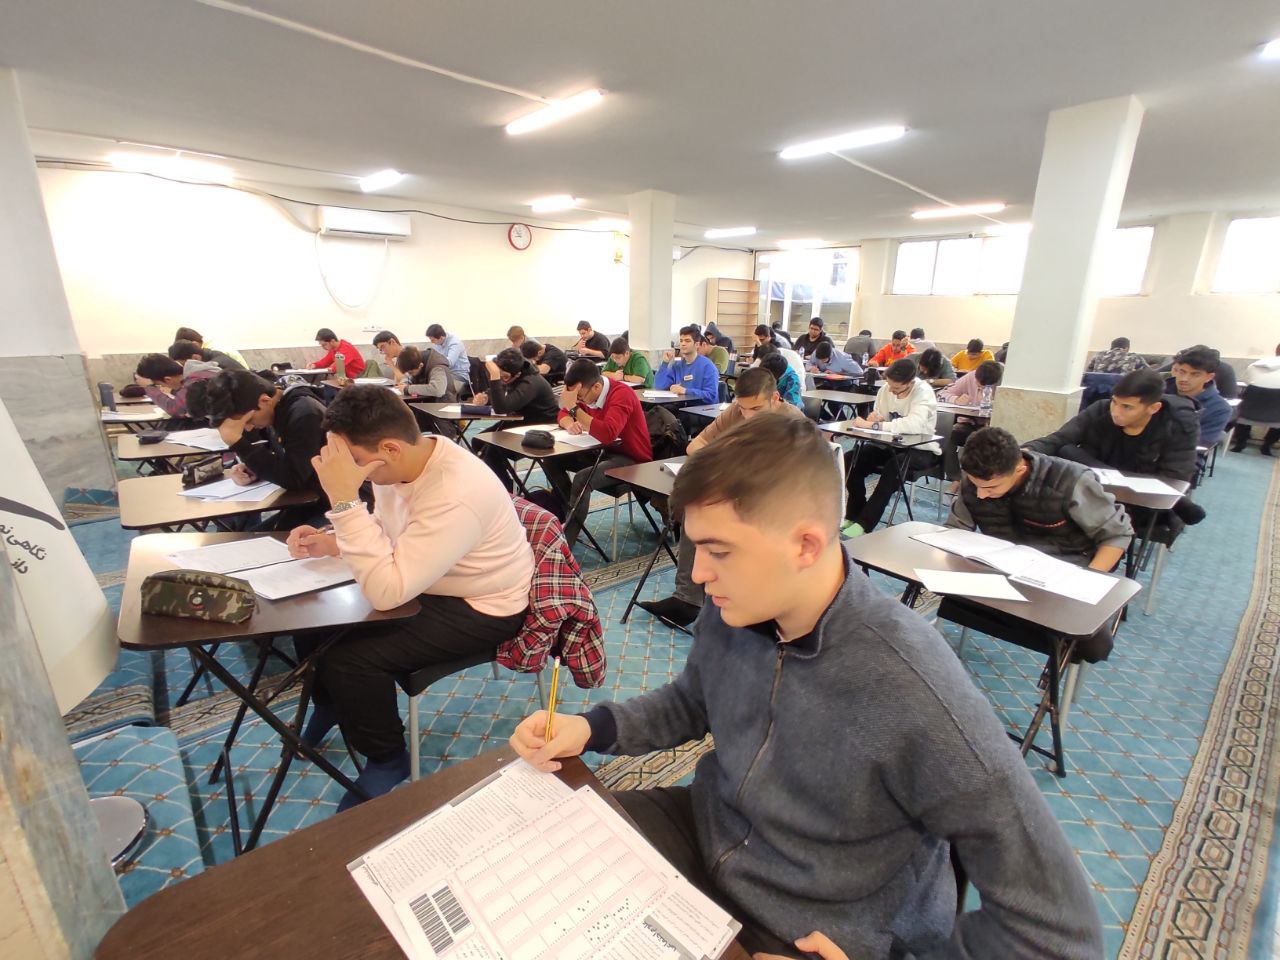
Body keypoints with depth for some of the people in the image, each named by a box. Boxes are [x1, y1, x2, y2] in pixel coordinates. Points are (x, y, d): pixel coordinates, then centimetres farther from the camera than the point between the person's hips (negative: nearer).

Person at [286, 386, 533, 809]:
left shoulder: (455, 496, -35)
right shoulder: (399, 465, -9)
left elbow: (386, 592, -36)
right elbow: (386, 533, 10)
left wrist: (344, 500, -36)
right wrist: (331, 542, -9)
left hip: (479, 610, -8)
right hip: (422, 584, 9)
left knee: (348, 659, -20)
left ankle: (387, 760, 10)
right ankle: (330, 704, 36)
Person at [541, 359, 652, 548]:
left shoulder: (622, 394, -23)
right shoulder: (586, 394, 0)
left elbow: (607, 434, -37)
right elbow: (562, 414, 14)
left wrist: (574, 407, -34)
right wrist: (569, 423, -10)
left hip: (631, 460, -8)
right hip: (603, 452, 8)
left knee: (582, 478, -32)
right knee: (551, 460, -5)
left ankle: (566, 543, -22)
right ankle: (574, 510, 2)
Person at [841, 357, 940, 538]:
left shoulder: (924, 391, -20)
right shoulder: (886, 388, -2)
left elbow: (914, 425, -38)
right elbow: (878, 420, 10)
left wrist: (873, 425, -38)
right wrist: (876, 417, -15)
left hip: (921, 449, -6)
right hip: (892, 444, 6)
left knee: (894, 466, -35)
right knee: (854, 458, -17)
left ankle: (863, 524, -30)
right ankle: (852, 517, -8)